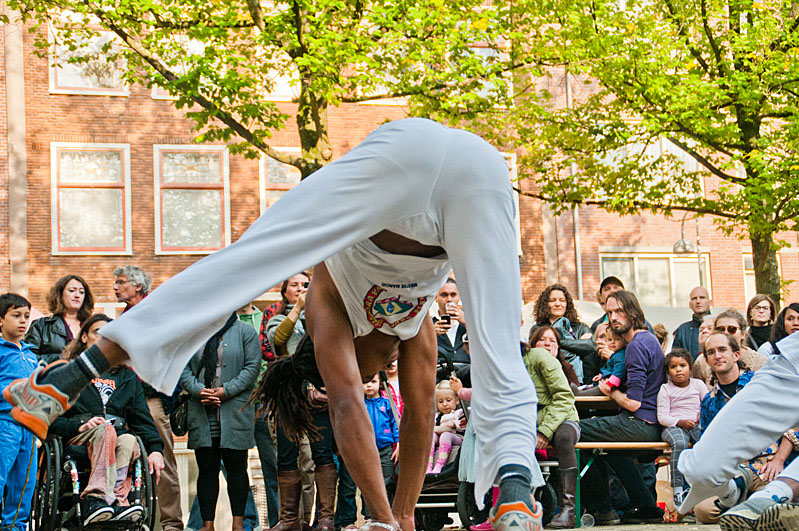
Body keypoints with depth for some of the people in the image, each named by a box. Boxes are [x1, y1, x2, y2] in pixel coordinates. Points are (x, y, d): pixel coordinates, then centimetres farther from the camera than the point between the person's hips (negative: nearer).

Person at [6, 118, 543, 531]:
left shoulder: (328, 296, 32)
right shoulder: (415, 319, 40)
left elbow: (348, 405, 24)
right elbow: (421, 413, 43)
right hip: (483, 164, 3)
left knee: (241, 265, -4)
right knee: (500, 360, 5)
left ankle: (73, 375, -8)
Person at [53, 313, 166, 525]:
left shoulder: (127, 376, 26)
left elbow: (142, 418, 16)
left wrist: (156, 449, -3)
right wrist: (79, 427, -14)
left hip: (119, 436, 2)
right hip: (78, 439, -2)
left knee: (129, 442, -34)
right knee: (105, 430, -37)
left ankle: (95, 499, -52)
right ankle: (116, 501, -55)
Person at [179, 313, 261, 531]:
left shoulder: (245, 332, 6)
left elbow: (252, 366, -4)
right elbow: (183, 368, 8)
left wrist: (226, 391, -13)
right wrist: (198, 390, -11)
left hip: (235, 413, -3)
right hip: (201, 414, 3)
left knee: (236, 467, 0)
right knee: (206, 468, 3)